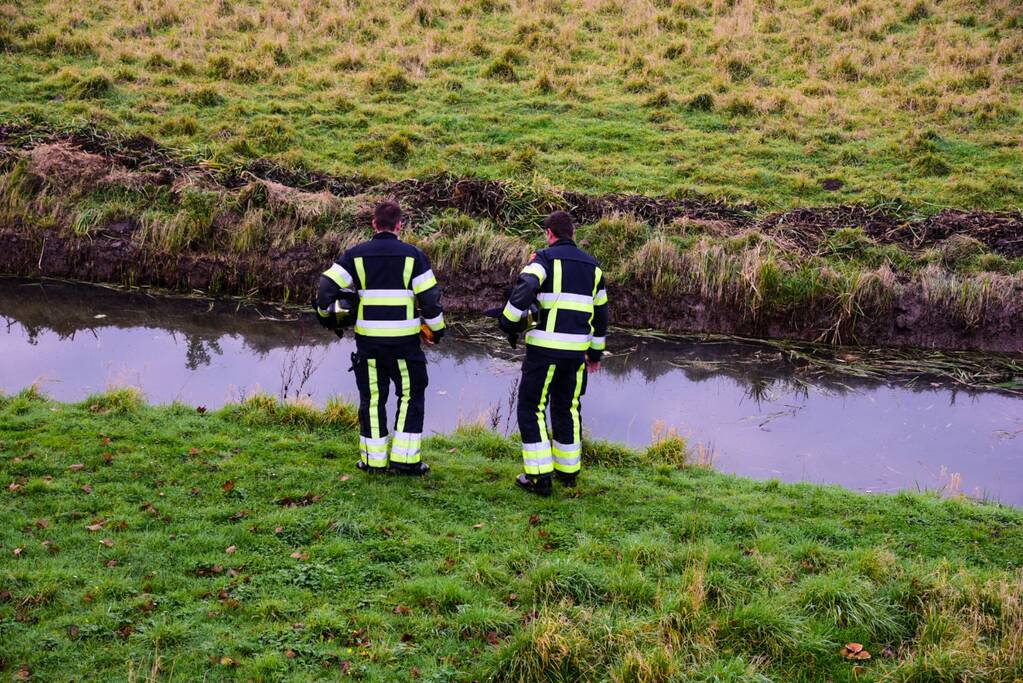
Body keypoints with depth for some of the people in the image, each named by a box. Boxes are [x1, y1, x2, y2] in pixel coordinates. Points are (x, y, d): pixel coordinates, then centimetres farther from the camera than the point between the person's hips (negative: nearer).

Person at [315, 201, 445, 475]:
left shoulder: (356, 255, 1)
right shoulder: (412, 256, -3)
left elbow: (326, 286, -2)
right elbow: (430, 298, -4)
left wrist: (327, 314, 17)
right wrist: (436, 329, 11)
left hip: (368, 340, 2)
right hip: (404, 340, -2)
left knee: (372, 398, 13)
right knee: (411, 396, 12)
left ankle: (374, 459, 18)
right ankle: (405, 458, 9)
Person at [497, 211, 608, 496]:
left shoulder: (545, 258, -5)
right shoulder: (592, 266, 14)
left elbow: (525, 287, -25)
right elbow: (600, 312, 19)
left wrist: (508, 321, -14)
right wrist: (596, 352, 27)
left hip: (545, 349, -5)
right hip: (577, 350, 6)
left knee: (531, 408, 4)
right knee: (567, 407, 20)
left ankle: (539, 476, 1)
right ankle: (568, 469, 28)